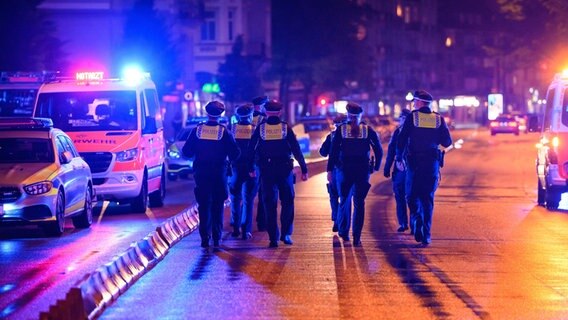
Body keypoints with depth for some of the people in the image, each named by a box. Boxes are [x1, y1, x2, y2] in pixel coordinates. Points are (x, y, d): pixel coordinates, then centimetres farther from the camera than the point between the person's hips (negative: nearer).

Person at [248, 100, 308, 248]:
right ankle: (286, 234, 5)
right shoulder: (286, 128, -2)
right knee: (287, 201, 12)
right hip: (285, 169, 0)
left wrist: (251, 168, 11)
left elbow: (251, 149, 2)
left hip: (266, 170, 1)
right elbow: (297, 150, -3)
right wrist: (304, 169, 0)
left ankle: (273, 238, 2)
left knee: (270, 204, 5)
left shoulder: (260, 128, -1)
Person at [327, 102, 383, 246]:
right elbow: (379, 150, 0)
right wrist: (376, 167, 10)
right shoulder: (368, 130, 2)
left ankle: (343, 231, 23)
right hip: (363, 171, 0)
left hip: (344, 170, 0)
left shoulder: (341, 129, -1)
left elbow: (333, 151, -4)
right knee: (359, 203, 2)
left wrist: (330, 170, -2)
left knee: (344, 200, 16)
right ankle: (356, 237, -5)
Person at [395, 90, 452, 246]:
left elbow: (401, 139, -8)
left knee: (412, 195, 10)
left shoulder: (412, 117, -4)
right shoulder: (439, 119, 3)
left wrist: (399, 158, 2)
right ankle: (426, 235, 5)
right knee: (428, 198, 8)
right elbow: (447, 142, 1)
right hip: (432, 162, 2)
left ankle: (417, 220, -17)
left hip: (414, 162, -2)